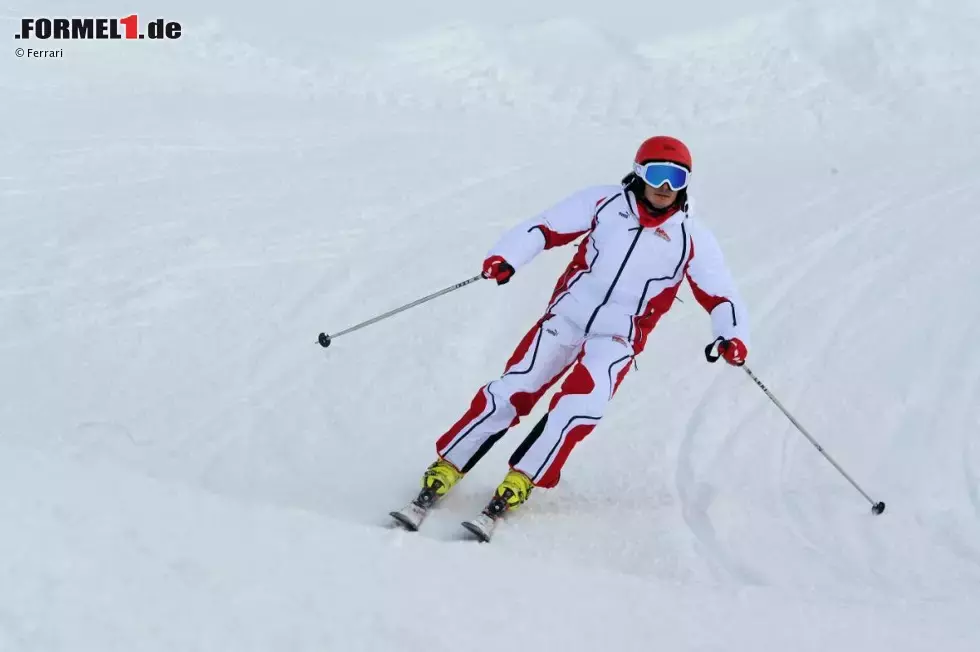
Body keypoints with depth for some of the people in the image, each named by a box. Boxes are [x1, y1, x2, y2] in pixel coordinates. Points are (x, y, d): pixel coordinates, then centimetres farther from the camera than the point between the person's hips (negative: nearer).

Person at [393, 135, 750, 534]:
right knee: (514, 389, -8)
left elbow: (720, 295, 0)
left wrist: (732, 335, -19)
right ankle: (447, 468, 5)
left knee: (580, 406, -22)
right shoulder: (604, 202, 0)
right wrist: (507, 257, -18)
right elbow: (544, 228, -1)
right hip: (567, 315, 0)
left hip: (618, 337, 0)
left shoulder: (692, 240, -1)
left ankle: (520, 480, -6)